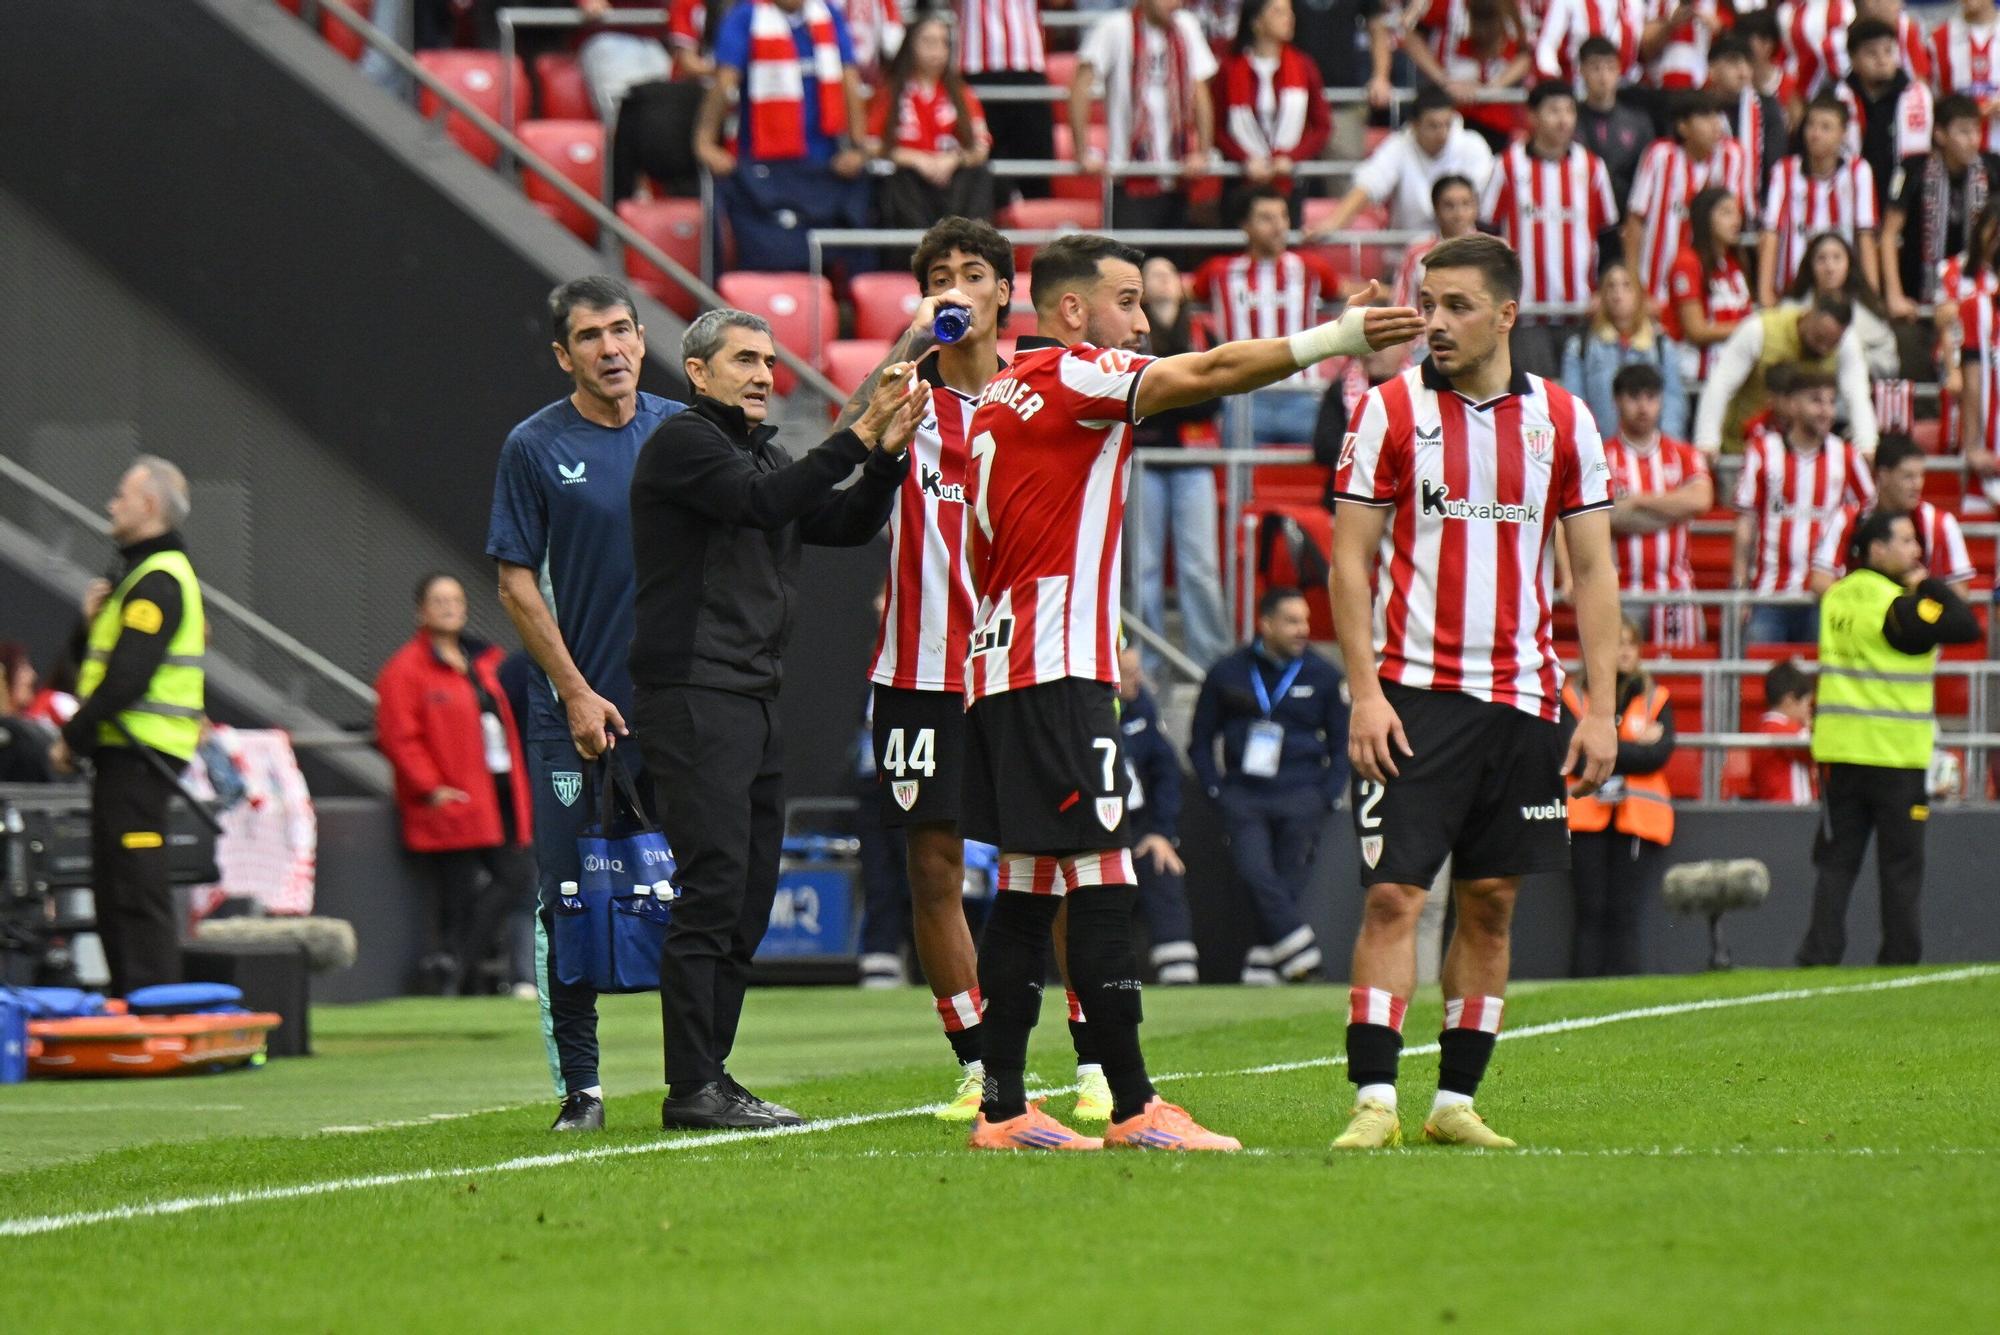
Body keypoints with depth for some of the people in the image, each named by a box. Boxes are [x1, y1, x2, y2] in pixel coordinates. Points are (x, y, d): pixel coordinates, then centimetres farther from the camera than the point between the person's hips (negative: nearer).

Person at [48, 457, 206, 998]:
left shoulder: (158, 581, -14)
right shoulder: (145, 574, 19)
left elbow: (126, 679, -21)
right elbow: (99, 665, 22)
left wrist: (73, 740, -14)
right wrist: (93, 623, 2)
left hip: (138, 754, -10)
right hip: (129, 755, 10)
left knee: (136, 893, -11)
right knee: (115, 892, 13)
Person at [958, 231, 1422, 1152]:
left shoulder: (998, 398, 19)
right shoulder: (1072, 376, -8)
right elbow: (1209, 373, -20)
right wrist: (1339, 337, -24)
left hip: (999, 664, 10)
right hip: (1059, 670, -10)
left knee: (1027, 894, 9)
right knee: (1098, 886, -9)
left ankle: (1004, 1109, 8)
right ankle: (1135, 1109, -11)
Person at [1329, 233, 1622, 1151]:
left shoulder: (1562, 419, 6)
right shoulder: (1388, 410, 0)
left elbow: (1593, 570, 8)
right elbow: (1351, 559, 0)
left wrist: (1602, 709, 2)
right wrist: (1364, 691, -10)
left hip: (1521, 697, 3)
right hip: (1413, 692, -3)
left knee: (1490, 904, 5)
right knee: (1394, 896, -10)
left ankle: (1455, 1101, 12)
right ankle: (1374, 1102, -12)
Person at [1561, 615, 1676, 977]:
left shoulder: (1656, 700, 13)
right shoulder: (1573, 697, 7)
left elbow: (1660, 754, -1)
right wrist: (1635, 747, -4)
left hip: (1638, 821, 1)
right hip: (1586, 818, -1)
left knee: (1624, 913, -4)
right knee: (1591, 910, -6)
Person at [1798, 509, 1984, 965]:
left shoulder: (1836, 597, 7)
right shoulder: (1897, 606, -14)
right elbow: (1967, 628, -17)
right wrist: (1929, 584, -4)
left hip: (1838, 751, 6)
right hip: (1894, 755, -6)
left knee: (1836, 861, 6)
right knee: (1901, 865, 4)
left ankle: (1819, 955, -2)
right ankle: (1899, 961, 5)